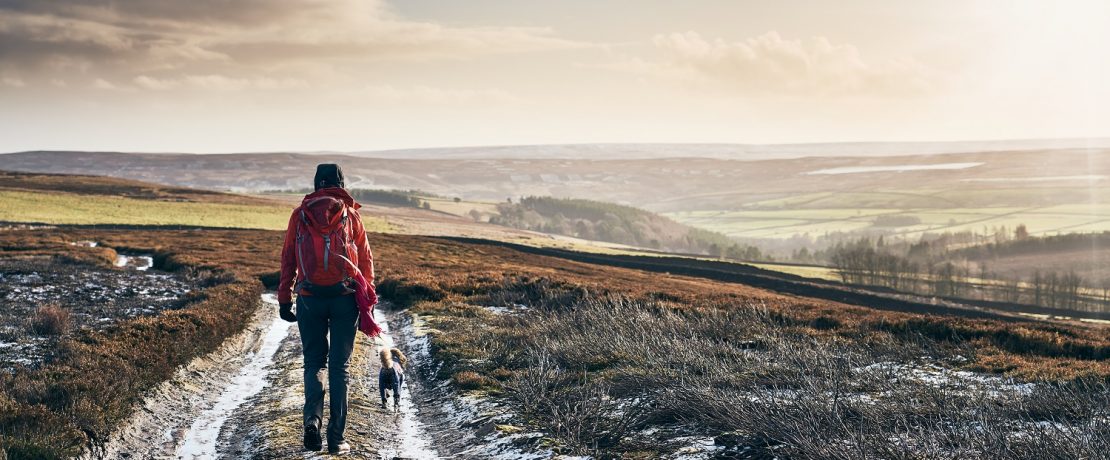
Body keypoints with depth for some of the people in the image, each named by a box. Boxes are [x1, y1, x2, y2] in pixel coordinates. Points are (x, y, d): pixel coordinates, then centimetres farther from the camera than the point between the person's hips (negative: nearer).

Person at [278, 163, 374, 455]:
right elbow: (365, 259, 6)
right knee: (340, 365, 6)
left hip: (309, 298, 1)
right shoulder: (350, 215, 6)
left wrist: (284, 300, 10)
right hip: (345, 297, -1)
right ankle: (336, 438, 3)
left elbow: (287, 259, 6)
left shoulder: (300, 215, 7)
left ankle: (312, 417, -11)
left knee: (314, 361, 14)